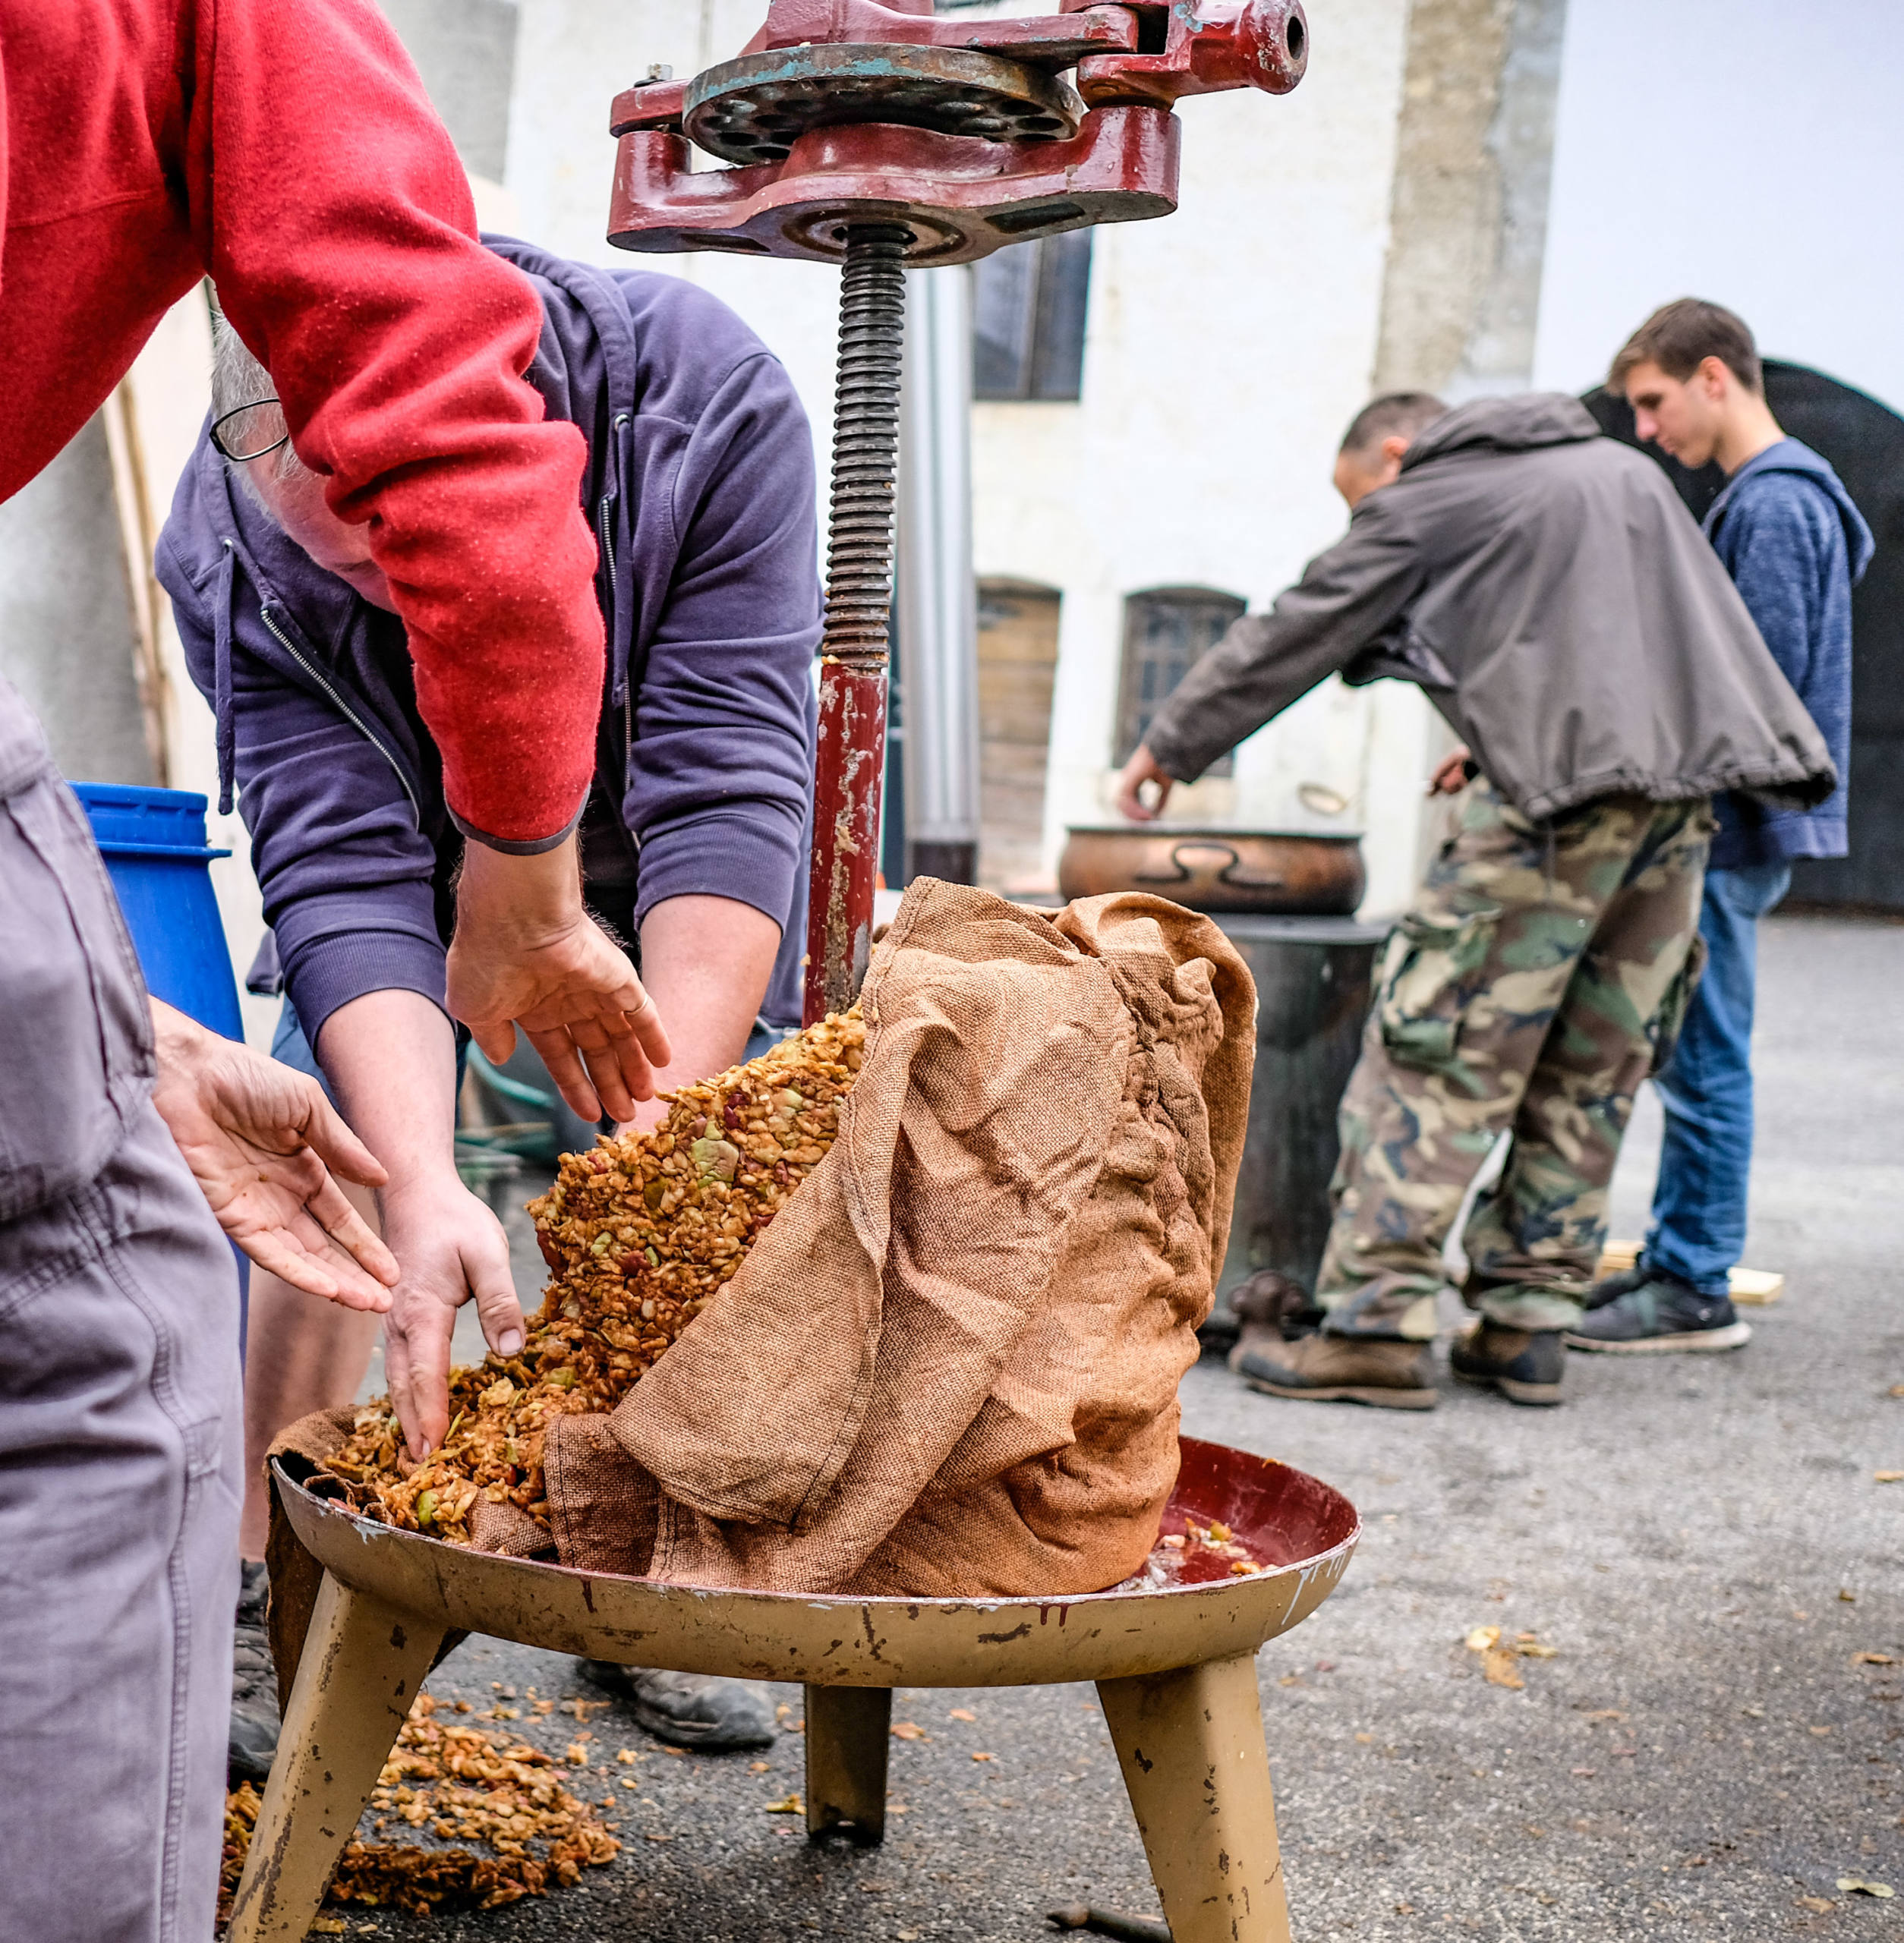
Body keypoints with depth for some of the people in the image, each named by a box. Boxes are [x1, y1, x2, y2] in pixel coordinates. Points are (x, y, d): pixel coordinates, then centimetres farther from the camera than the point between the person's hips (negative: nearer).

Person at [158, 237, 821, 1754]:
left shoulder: (709, 402, -37)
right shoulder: (232, 549, -31)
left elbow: (726, 787, -40)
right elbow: (345, 873, -35)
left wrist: (667, 1125, -49)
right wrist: (425, 1187, -49)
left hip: (667, 861, 0)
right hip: (421, 840, 1)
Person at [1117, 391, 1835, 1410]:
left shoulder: (1422, 502, 7)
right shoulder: (1626, 468, 26)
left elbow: (1293, 634, 10)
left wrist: (1169, 747, 21)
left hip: (1563, 791, -7)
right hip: (1682, 792, 7)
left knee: (1436, 1054, -5)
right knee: (1589, 1074, 11)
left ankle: (1377, 1324, -8)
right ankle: (1526, 1324, 13)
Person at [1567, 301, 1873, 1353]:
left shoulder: (1775, 505, -14)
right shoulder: (1762, 497, 18)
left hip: (1730, 831, -10)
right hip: (1721, 824, 10)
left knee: (1703, 1058, -5)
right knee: (1691, 1056, 15)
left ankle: (1695, 1292, 1)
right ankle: (1675, 1258, 23)